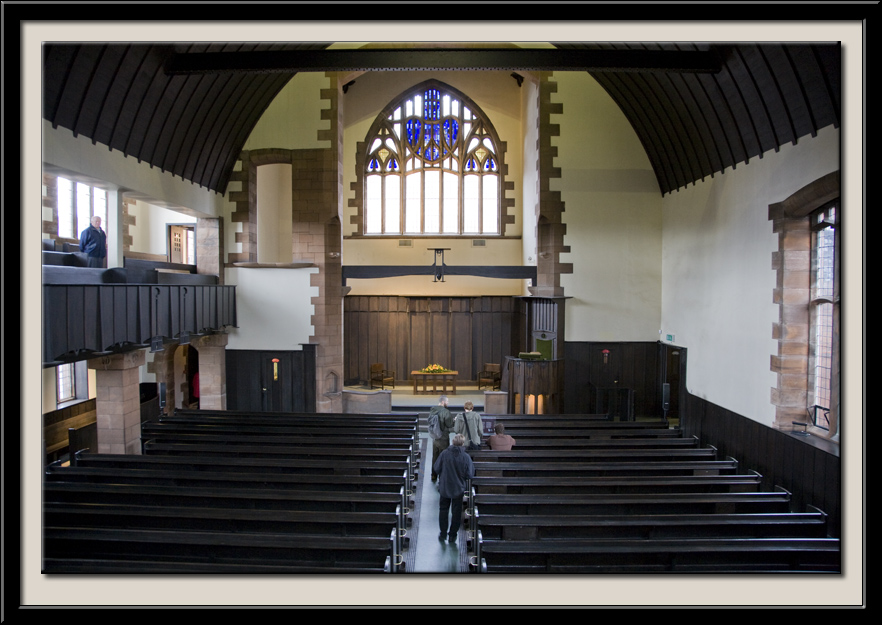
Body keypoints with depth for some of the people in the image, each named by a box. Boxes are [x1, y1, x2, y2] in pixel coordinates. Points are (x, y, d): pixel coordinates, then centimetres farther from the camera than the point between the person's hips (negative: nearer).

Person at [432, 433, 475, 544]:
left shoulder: (444, 454, -16)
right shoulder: (466, 457, -18)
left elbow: (436, 468, -8)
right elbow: (470, 475, -13)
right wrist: (472, 464, 4)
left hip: (444, 488, 1)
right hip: (459, 489, -1)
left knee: (443, 509, 19)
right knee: (456, 512, 15)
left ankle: (443, 533, 24)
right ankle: (452, 535, 22)